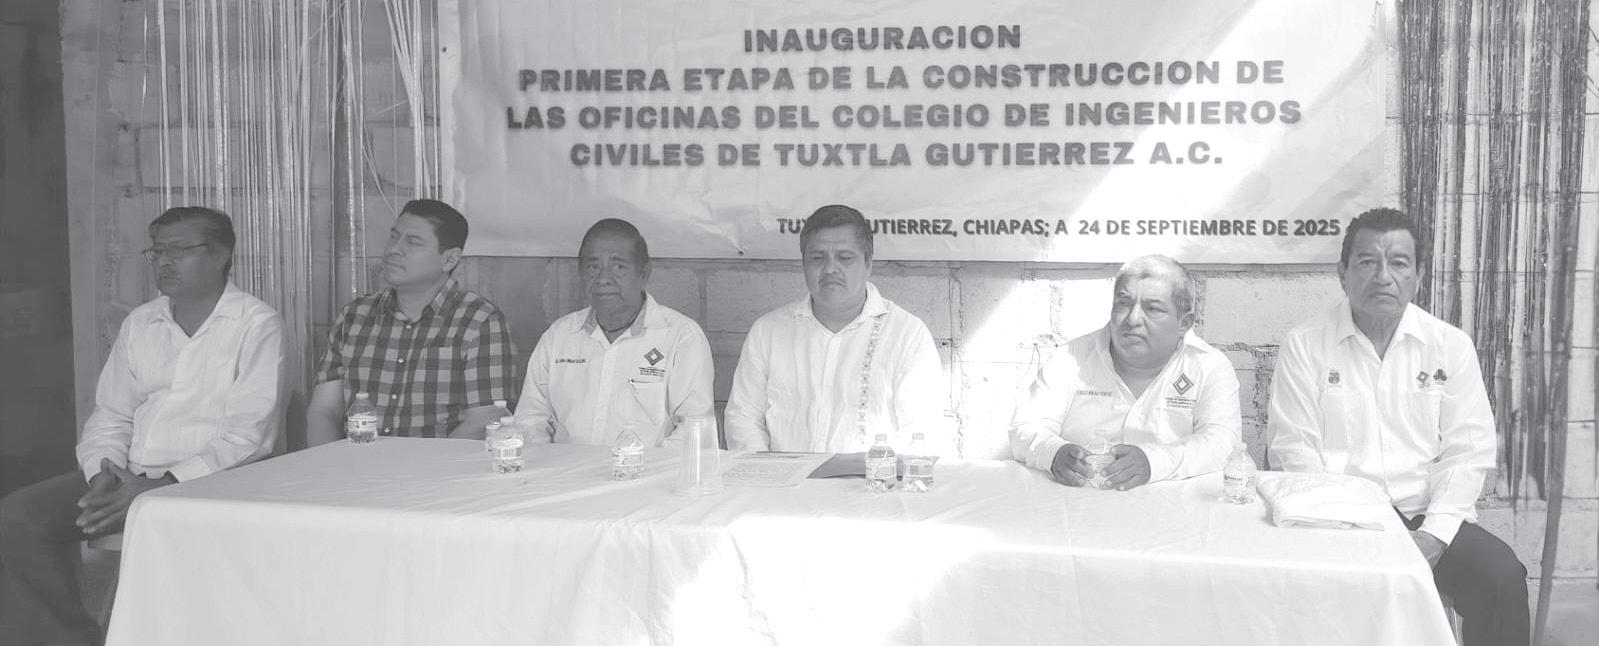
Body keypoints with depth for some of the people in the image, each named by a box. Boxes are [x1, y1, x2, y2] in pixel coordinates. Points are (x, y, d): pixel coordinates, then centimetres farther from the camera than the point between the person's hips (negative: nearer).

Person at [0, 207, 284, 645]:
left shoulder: (257, 325, -3)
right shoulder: (139, 324, 17)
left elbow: (249, 433, -12)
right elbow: (111, 415, 17)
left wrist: (163, 486, -20)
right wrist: (104, 472, -6)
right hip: (128, 478, 6)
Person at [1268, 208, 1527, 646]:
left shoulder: (1451, 346, 8)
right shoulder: (1305, 346, 2)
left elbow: (1467, 452, 3)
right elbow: (1296, 450, -3)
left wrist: (1434, 533, -12)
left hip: (1428, 518, 2)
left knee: (1503, 577, -23)